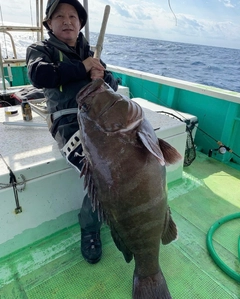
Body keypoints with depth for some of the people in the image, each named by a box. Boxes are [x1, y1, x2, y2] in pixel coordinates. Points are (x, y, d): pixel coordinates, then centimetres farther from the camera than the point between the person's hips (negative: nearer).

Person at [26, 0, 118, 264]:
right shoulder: (41, 49, 14)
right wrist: (82, 68, -6)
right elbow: (38, 75, -11)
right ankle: (89, 228, 2)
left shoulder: (89, 52, 28)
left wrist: (101, 76, -4)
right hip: (70, 123, -5)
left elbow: (113, 85, 19)